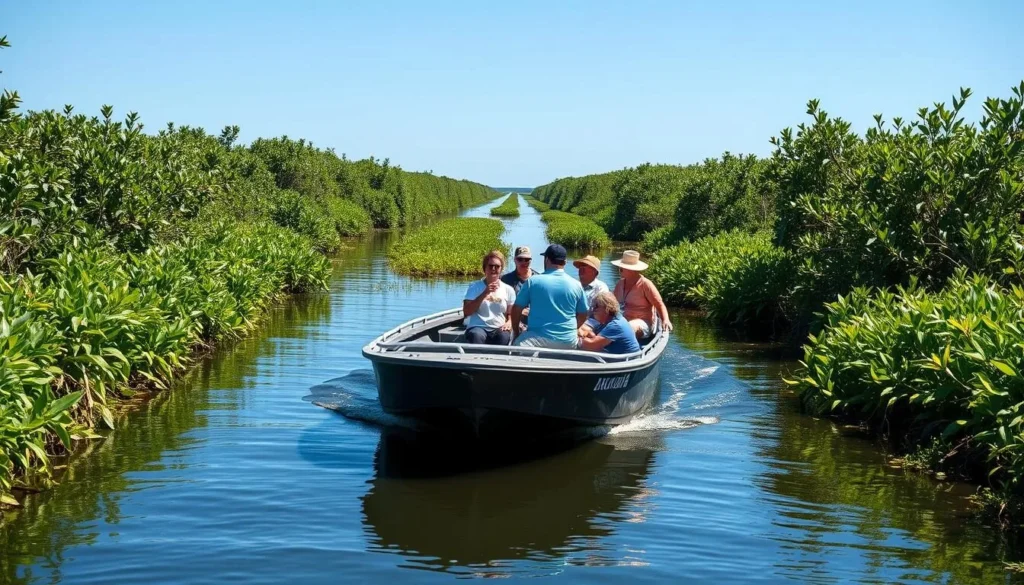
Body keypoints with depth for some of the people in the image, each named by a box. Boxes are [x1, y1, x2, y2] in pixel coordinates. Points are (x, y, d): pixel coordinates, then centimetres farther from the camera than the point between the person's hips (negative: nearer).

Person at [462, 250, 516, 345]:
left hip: (498, 330, 2)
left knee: (504, 336, -35)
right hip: (478, 327, -2)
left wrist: (509, 323, -9)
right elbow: (466, 312, -2)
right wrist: (484, 294, -11)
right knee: (476, 336, -38)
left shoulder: (508, 289, 14)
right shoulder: (475, 286, 9)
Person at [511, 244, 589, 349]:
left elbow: (517, 309, 4)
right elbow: (583, 315, 15)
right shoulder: (576, 285, 5)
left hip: (538, 338, -4)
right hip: (568, 342, 4)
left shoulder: (533, 281, -1)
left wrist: (516, 333, 18)